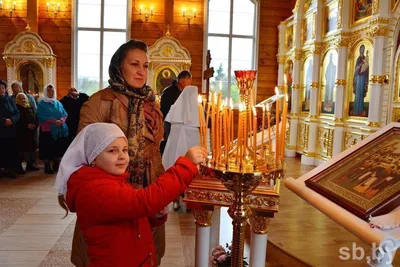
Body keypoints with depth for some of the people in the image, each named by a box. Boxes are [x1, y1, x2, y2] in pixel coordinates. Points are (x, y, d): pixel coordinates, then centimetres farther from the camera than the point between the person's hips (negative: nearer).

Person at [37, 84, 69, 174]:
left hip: (59, 129, 4)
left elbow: (64, 114, 5)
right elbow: (42, 116, -12)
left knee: (58, 148, 6)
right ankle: (47, 166, 7)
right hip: (47, 130, -4)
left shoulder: (58, 103, 14)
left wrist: (61, 120, -16)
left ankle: (56, 165, 17)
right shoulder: (41, 104, 0)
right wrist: (54, 121, -21)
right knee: (47, 148, -2)